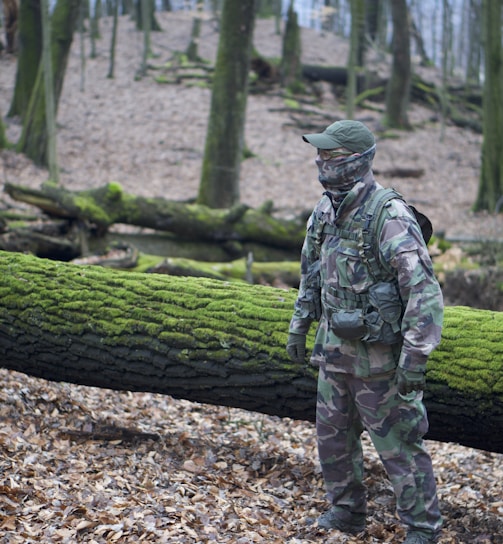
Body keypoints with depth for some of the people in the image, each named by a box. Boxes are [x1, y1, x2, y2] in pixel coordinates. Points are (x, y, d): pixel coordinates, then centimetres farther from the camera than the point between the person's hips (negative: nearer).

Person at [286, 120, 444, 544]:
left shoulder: (390, 217, -22)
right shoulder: (325, 212, 4)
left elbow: (425, 291, -24)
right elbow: (311, 275, 19)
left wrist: (415, 358, -26)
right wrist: (299, 326, 20)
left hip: (378, 356, -8)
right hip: (335, 350, 8)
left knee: (398, 444, 1)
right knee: (333, 435, 18)